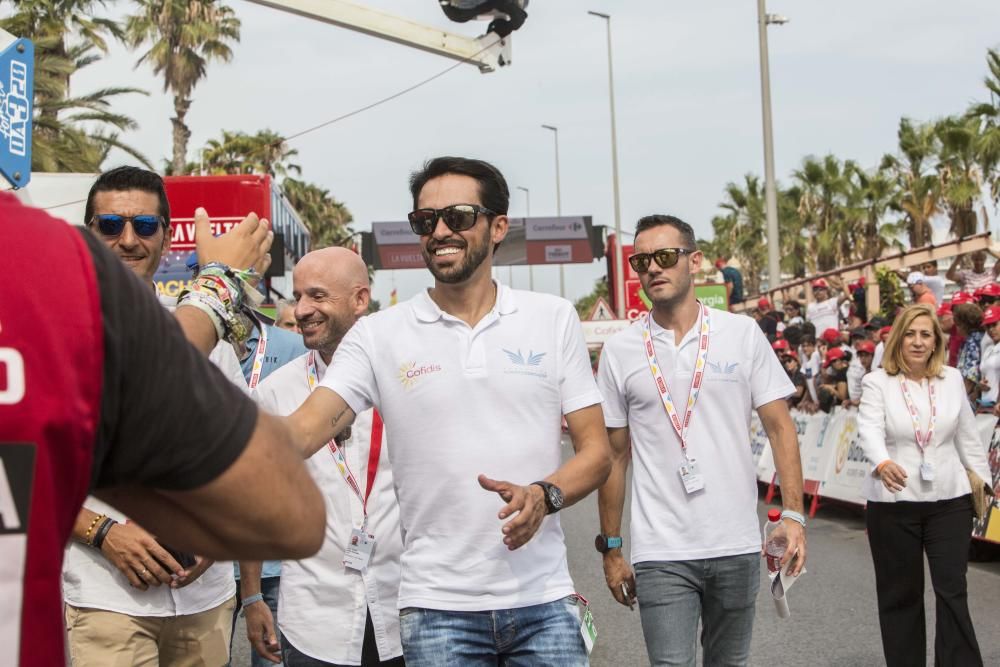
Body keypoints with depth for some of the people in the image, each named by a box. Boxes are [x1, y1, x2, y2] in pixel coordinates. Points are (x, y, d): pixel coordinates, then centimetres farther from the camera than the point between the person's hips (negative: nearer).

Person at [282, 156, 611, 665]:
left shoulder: (554, 319, 4)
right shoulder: (379, 335, 1)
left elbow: (596, 450, 4)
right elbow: (306, 428, -11)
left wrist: (543, 495, -16)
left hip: (543, 603, 1)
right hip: (438, 608, -1)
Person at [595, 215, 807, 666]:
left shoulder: (743, 334, 2)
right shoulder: (619, 351, 2)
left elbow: (779, 428, 2)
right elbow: (615, 456, 7)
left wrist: (793, 514, -8)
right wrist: (610, 548, 6)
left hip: (737, 545, 1)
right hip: (660, 552, -1)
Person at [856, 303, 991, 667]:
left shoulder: (952, 379, 6)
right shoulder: (877, 381, -4)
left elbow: (967, 436, 14)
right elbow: (869, 430, -20)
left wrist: (983, 480, 15)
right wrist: (883, 463, -40)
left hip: (949, 499, 2)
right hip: (894, 501, -2)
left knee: (952, 590, -2)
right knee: (900, 593, 7)